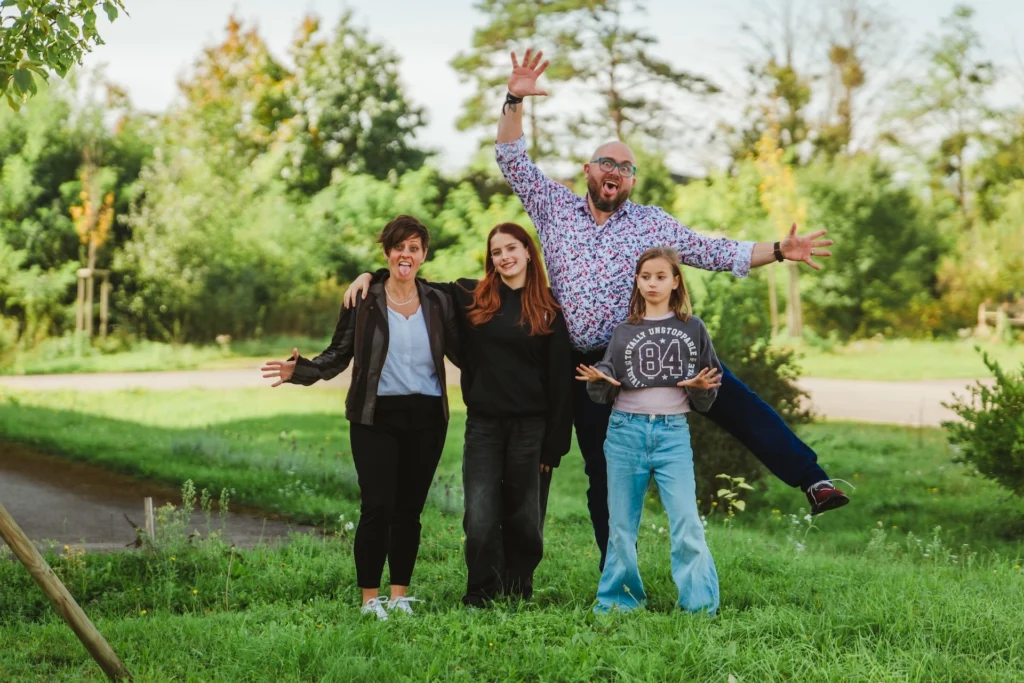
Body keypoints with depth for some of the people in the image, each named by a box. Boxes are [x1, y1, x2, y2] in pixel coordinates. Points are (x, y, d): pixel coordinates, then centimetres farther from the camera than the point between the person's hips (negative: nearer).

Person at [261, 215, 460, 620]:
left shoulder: (438, 304, 8)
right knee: (377, 506, -9)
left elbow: (462, 354, 10)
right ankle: (370, 599, 0)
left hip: (426, 419, 2)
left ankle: (400, 596, 16)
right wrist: (300, 370, -13)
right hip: (376, 417, -2)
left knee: (409, 508, 6)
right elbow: (338, 356, 3)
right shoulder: (363, 302, 1)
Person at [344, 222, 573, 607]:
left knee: (524, 518, 6)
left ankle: (518, 594, 18)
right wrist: (371, 276, 0)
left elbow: (560, 380, 0)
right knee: (480, 518, -6)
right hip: (483, 424, 1)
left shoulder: (548, 311, 2)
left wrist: (554, 444, -5)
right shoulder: (471, 297, 7)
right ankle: (481, 597, 5)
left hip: (530, 427, -1)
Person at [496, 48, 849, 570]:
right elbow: (511, 157, 4)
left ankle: (812, 480, -19)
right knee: (604, 475, 7)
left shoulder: (651, 223, 6)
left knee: (736, 402, -18)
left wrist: (778, 251, -5)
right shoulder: (555, 209, 6)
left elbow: (714, 252, 5)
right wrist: (515, 100, -9)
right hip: (591, 364, 1)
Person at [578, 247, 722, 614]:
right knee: (621, 525, 5)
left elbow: (707, 398, 8)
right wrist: (598, 380, -16)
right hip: (626, 432, 1)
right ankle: (620, 598, 17)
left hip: (673, 433, -1)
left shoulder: (692, 329, 8)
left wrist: (701, 387, -14)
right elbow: (607, 392, 5)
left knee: (687, 522, -11)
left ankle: (700, 603, -3)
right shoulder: (624, 332, 9)